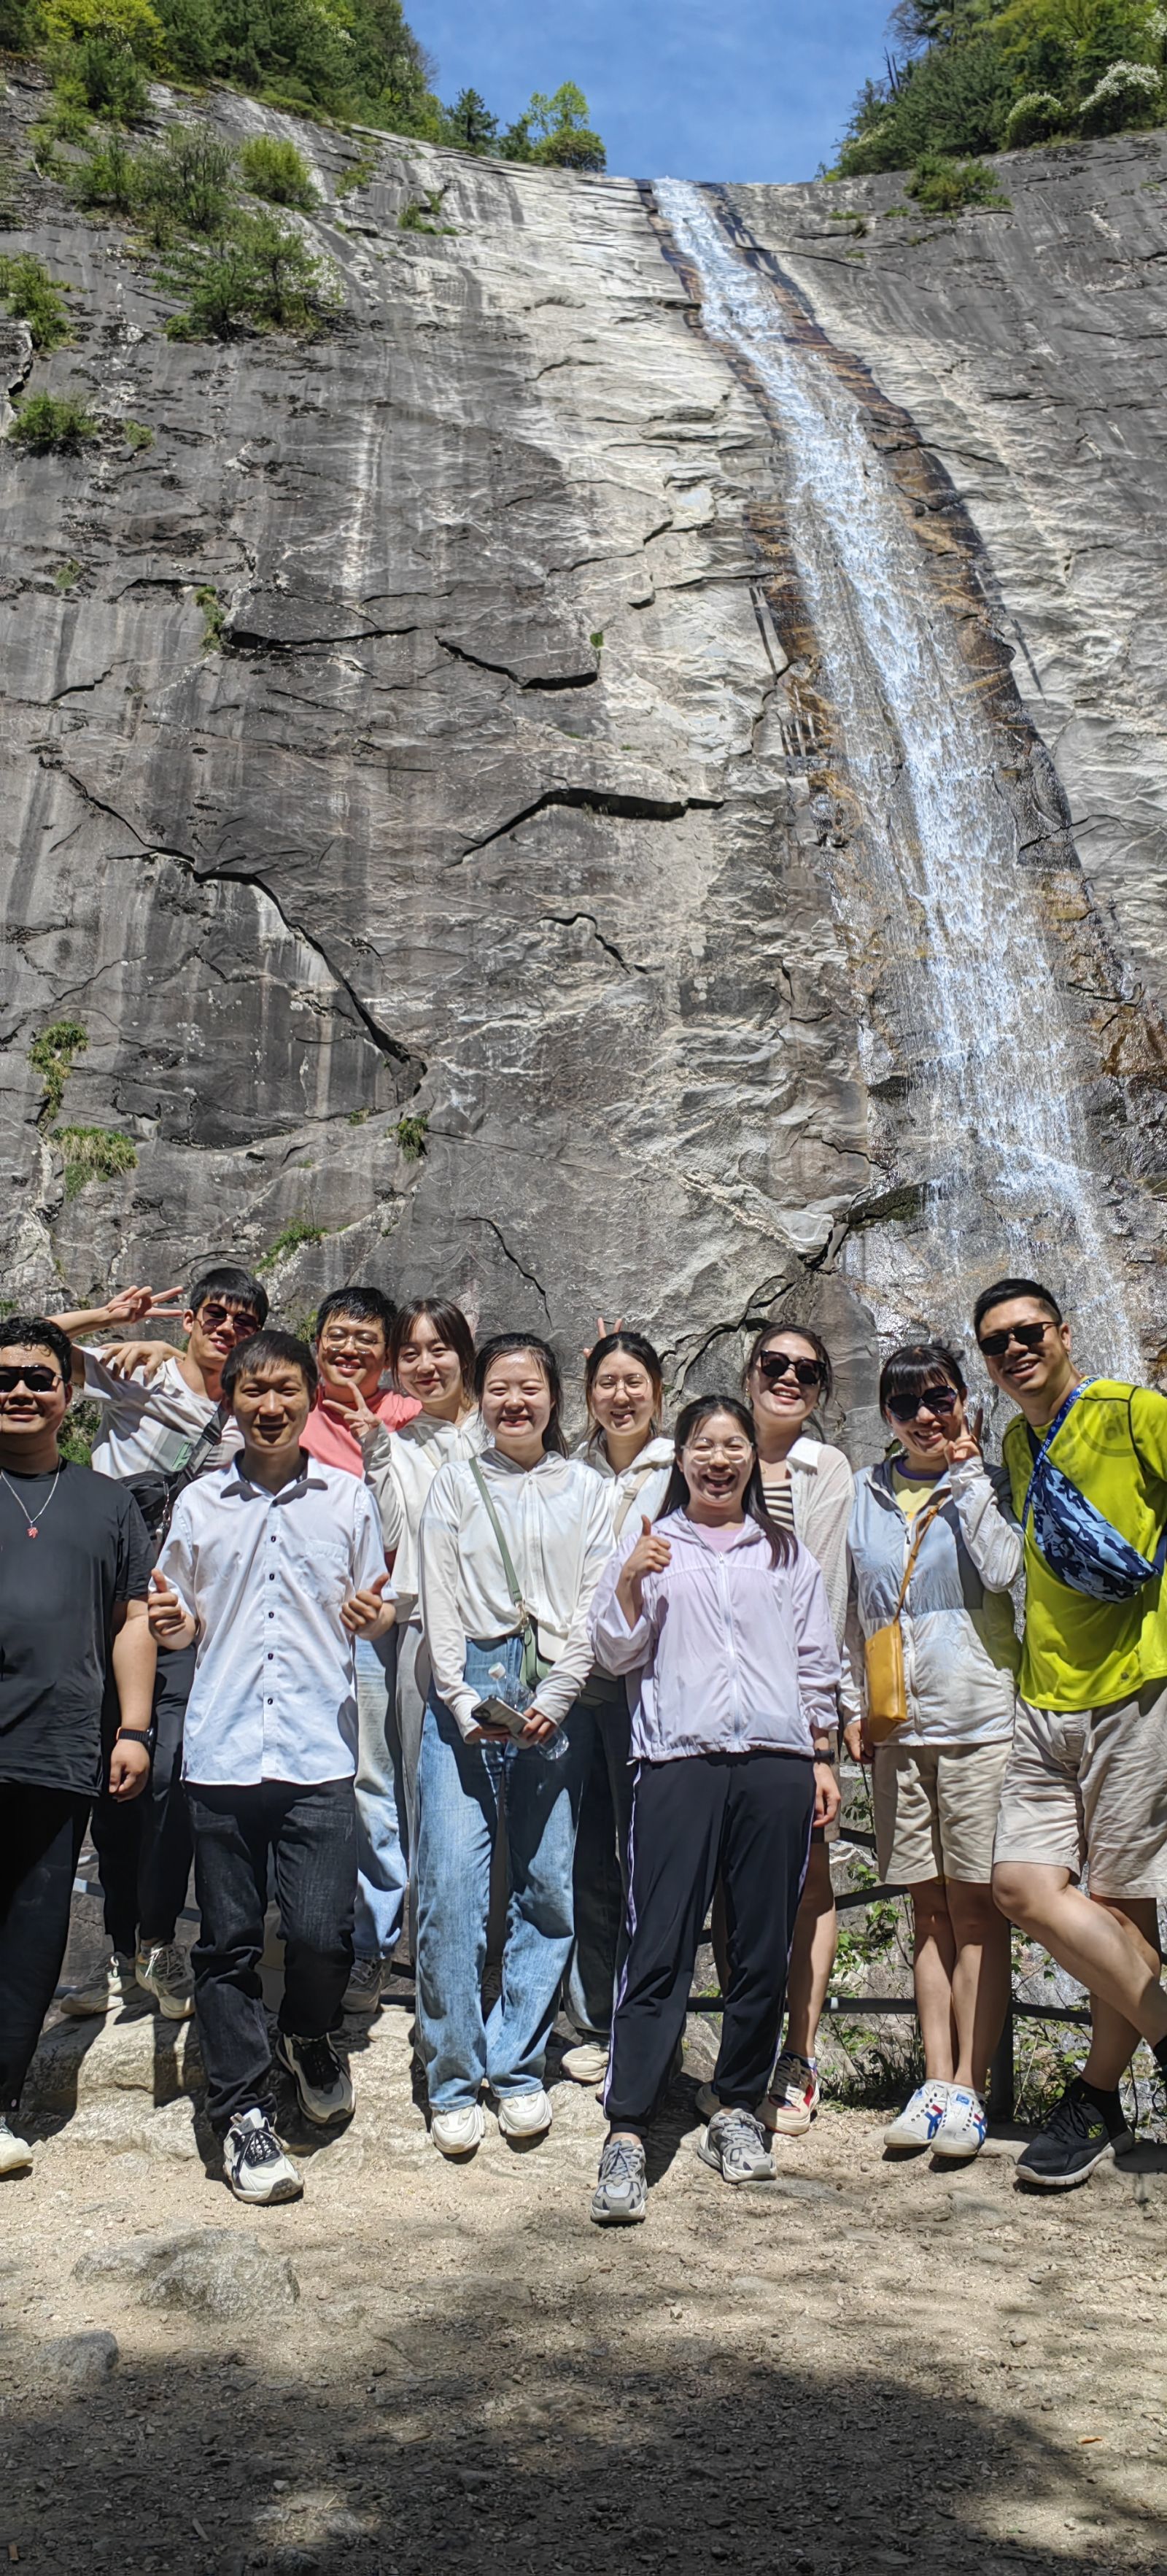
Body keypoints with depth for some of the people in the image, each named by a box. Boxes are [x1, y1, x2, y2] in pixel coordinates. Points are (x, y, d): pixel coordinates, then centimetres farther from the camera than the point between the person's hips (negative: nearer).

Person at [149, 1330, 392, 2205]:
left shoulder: (349, 1498, 7)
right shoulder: (199, 1504, 9)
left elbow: (380, 1607, 13)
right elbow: (181, 1625, 16)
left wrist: (377, 1615, -10)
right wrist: (175, 1624, -6)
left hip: (320, 1748, -1)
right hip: (222, 1749, 1)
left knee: (323, 1933, -5)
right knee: (229, 1938, 5)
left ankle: (309, 2037, 27)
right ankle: (243, 2108, 20)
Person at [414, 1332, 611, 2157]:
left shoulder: (587, 1491, 9)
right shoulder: (456, 1483, 9)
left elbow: (593, 1609, 3)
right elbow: (439, 1601, 3)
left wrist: (551, 1702, -8)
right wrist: (467, 1705, -7)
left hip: (555, 1701, 1)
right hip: (465, 1694, -1)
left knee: (549, 1888, 3)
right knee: (450, 1886, -6)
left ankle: (518, 2066, 18)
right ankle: (454, 2080, 6)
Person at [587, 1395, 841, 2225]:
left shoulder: (786, 1552, 16)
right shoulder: (650, 1543, 11)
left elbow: (817, 1664, 18)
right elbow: (617, 1655, 7)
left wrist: (823, 1759, 12)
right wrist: (629, 1583, -9)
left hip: (776, 1760, 2)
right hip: (679, 1759, -2)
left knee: (764, 1947, 5)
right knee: (659, 1947, -8)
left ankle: (737, 2110, 20)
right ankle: (627, 2133, -5)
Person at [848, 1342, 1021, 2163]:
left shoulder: (991, 1485, 2)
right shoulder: (864, 1495, 12)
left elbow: (1003, 1569, -17)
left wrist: (968, 1472, -10)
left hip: (981, 1718, -3)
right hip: (899, 1725, 4)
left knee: (976, 1910, 0)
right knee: (930, 1911, 9)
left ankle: (969, 2088, 6)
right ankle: (935, 2080, 15)